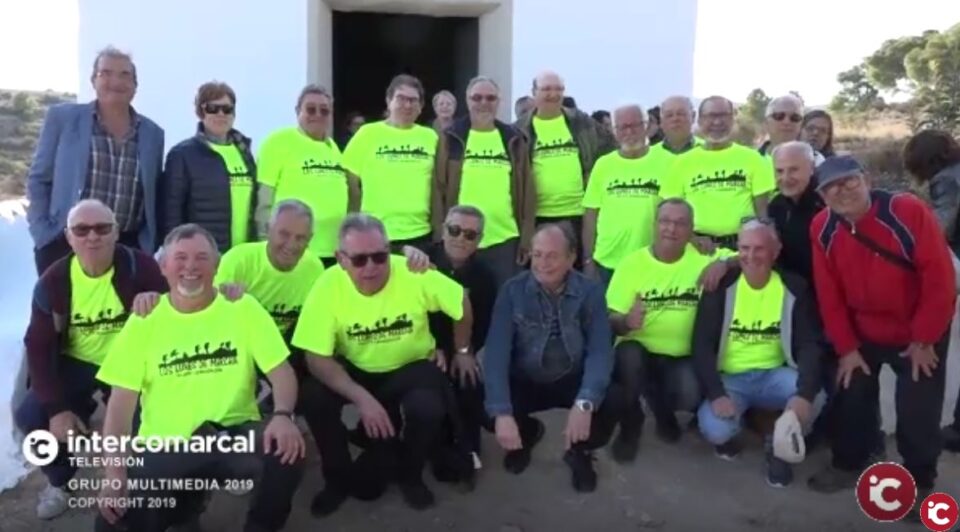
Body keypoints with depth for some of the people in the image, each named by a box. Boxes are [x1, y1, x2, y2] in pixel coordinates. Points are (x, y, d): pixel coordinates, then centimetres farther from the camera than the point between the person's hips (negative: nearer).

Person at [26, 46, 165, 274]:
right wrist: (43, 233, -4)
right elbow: (38, 180, 6)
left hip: (127, 248, 2)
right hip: (65, 243, -2)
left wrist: (150, 245, 2)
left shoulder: (153, 133, 10)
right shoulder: (62, 117, 5)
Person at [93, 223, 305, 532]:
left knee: (286, 449, -31)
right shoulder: (144, 320, 3)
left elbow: (280, 371, -3)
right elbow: (122, 401, 0)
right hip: (166, 445, 1)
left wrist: (282, 416, -26)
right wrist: (114, 474, -11)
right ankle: (186, 502, 16)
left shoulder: (243, 307, 0)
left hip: (235, 434, -1)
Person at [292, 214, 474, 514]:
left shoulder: (415, 275, -25)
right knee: (316, 399, -27)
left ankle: (410, 475, 6)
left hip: (412, 367, -1)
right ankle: (339, 479, 3)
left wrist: (461, 352, 5)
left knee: (429, 409, -30)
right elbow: (317, 358, -24)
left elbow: (462, 305, -7)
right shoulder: (327, 287, -24)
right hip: (354, 369, 1)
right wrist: (362, 398, -35)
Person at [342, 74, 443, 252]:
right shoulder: (368, 133, -1)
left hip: (420, 234, 3)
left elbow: (437, 188, 11)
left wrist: (438, 231, 9)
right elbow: (350, 185, 1)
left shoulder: (430, 137, 7)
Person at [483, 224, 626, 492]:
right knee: (482, 408, -27)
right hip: (524, 382, 0)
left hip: (573, 381, 0)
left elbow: (600, 350, -19)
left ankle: (580, 451, 7)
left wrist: (585, 403, -37)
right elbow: (497, 352, -21)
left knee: (614, 399, -29)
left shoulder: (590, 292, -12)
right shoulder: (512, 291, -14)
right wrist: (501, 412, -33)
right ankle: (527, 434, 13)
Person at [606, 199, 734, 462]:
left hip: (683, 357, 1)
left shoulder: (703, 257, 0)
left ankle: (662, 407, 14)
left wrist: (724, 262, -26)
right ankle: (630, 427, -4)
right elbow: (611, 319, -7)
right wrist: (626, 322, -32)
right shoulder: (632, 262, -3)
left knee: (690, 395, -29)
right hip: (639, 352, 0)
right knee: (628, 354, -34)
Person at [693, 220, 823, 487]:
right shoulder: (722, 287, -7)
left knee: (815, 395, -30)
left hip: (774, 375, 1)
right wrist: (716, 394, -24)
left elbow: (809, 344, -10)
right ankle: (729, 432, 12)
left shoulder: (794, 288, -4)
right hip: (730, 378, -1)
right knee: (715, 429, -29)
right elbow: (702, 344, -10)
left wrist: (805, 392, -29)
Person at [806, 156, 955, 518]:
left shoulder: (908, 211, -24)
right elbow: (829, 294, -5)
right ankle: (849, 465, 29)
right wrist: (846, 347, -3)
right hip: (863, 333, 4)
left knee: (917, 411, -1)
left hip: (920, 333, -3)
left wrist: (923, 339, -15)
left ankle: (918, 483, 20)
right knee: (852, 397, 8)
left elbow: (939, 277, -20)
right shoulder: (822, 229, -11)